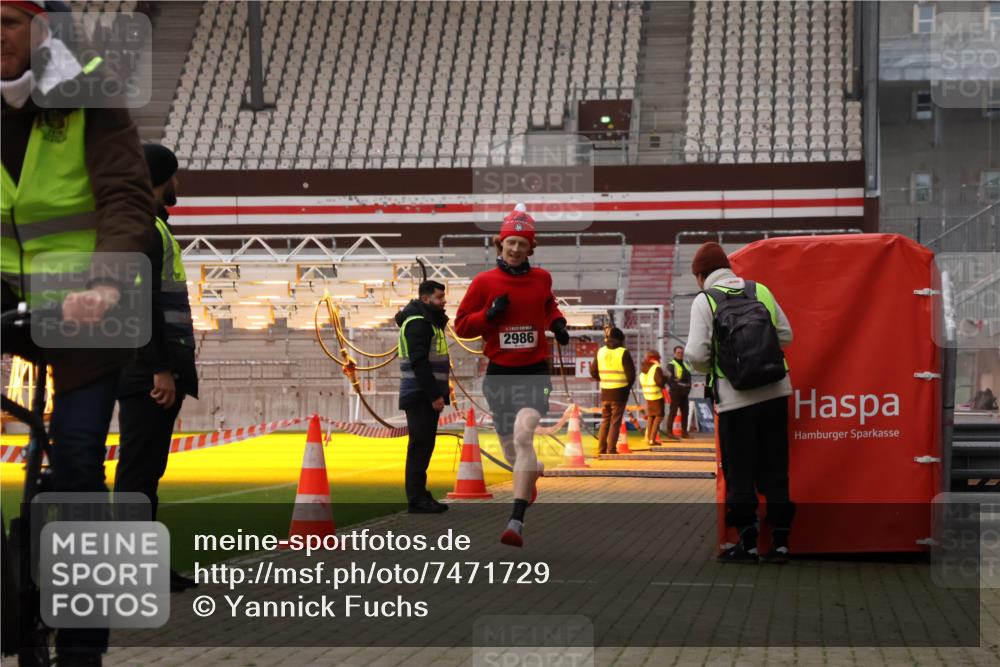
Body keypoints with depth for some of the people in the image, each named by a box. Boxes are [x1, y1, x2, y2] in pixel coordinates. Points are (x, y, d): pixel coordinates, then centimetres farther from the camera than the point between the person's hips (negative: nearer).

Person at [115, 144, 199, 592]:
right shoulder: (144, 225, -10)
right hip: (150, 371, -10)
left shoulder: (151, 226, 21)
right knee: (139, 471, -9)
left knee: (145, 471, 11)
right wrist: (160, 369, -23)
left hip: (155, 371, 10)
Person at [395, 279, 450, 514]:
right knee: (420, 446, -9)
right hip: (420, 396, -10)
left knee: (424, 446, 12)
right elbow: (419, 362, -21)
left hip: (427, 396, 10)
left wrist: (438, 393, 11)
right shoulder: (418, 323, -13)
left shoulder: (429, 322, 19)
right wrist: (434, 395, -22)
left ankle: (420, 495, 18)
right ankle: (417, 499, -8)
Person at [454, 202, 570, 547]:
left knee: (523, 435, -23)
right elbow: (461, 325, 2)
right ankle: (532, 475, 51)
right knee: (510, 447, 11)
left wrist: (557, 323, 6)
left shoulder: (541, 278, 4)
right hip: (499, 373, 1)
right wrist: (489, 314, -14)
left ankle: (516, 522, -28)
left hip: (535, 372, -1)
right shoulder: (484, 282, -2)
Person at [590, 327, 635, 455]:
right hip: (619, 392, -4)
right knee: (615, 421, 1)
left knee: (605, 421, 15)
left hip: (605, 392, 4)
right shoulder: (623, 353, -11)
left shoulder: (600, 352, 5)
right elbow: (631, 374, -12)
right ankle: (611, 449, -2)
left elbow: (593, 371, 10)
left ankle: (601, 448, 14)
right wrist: (628, 385, 6)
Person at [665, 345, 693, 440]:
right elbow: (669, 379, -15)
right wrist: (676, 387, -18)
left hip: (684, 393, 8)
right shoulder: (671, 365, -6)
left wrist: (688, 388, 8)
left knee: (685, 412, 9)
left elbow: (688, 378, 23)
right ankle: (669, 433, -8)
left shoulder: (685, 365, 19)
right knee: (673, 412, -9)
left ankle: (684, 432, 17)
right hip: (675, 392, -8)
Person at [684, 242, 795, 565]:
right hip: (775, 391, 4)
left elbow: (696, 354, -11)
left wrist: (709, 367, 10)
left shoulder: (704, 301, -4)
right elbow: (786, 335, 11)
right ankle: (780, 541, 12)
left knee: (740, 472, 5)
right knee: (775, 469, 11)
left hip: (735, 398, -4)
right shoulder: (760, 291, 8)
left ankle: (747, 543, 7)